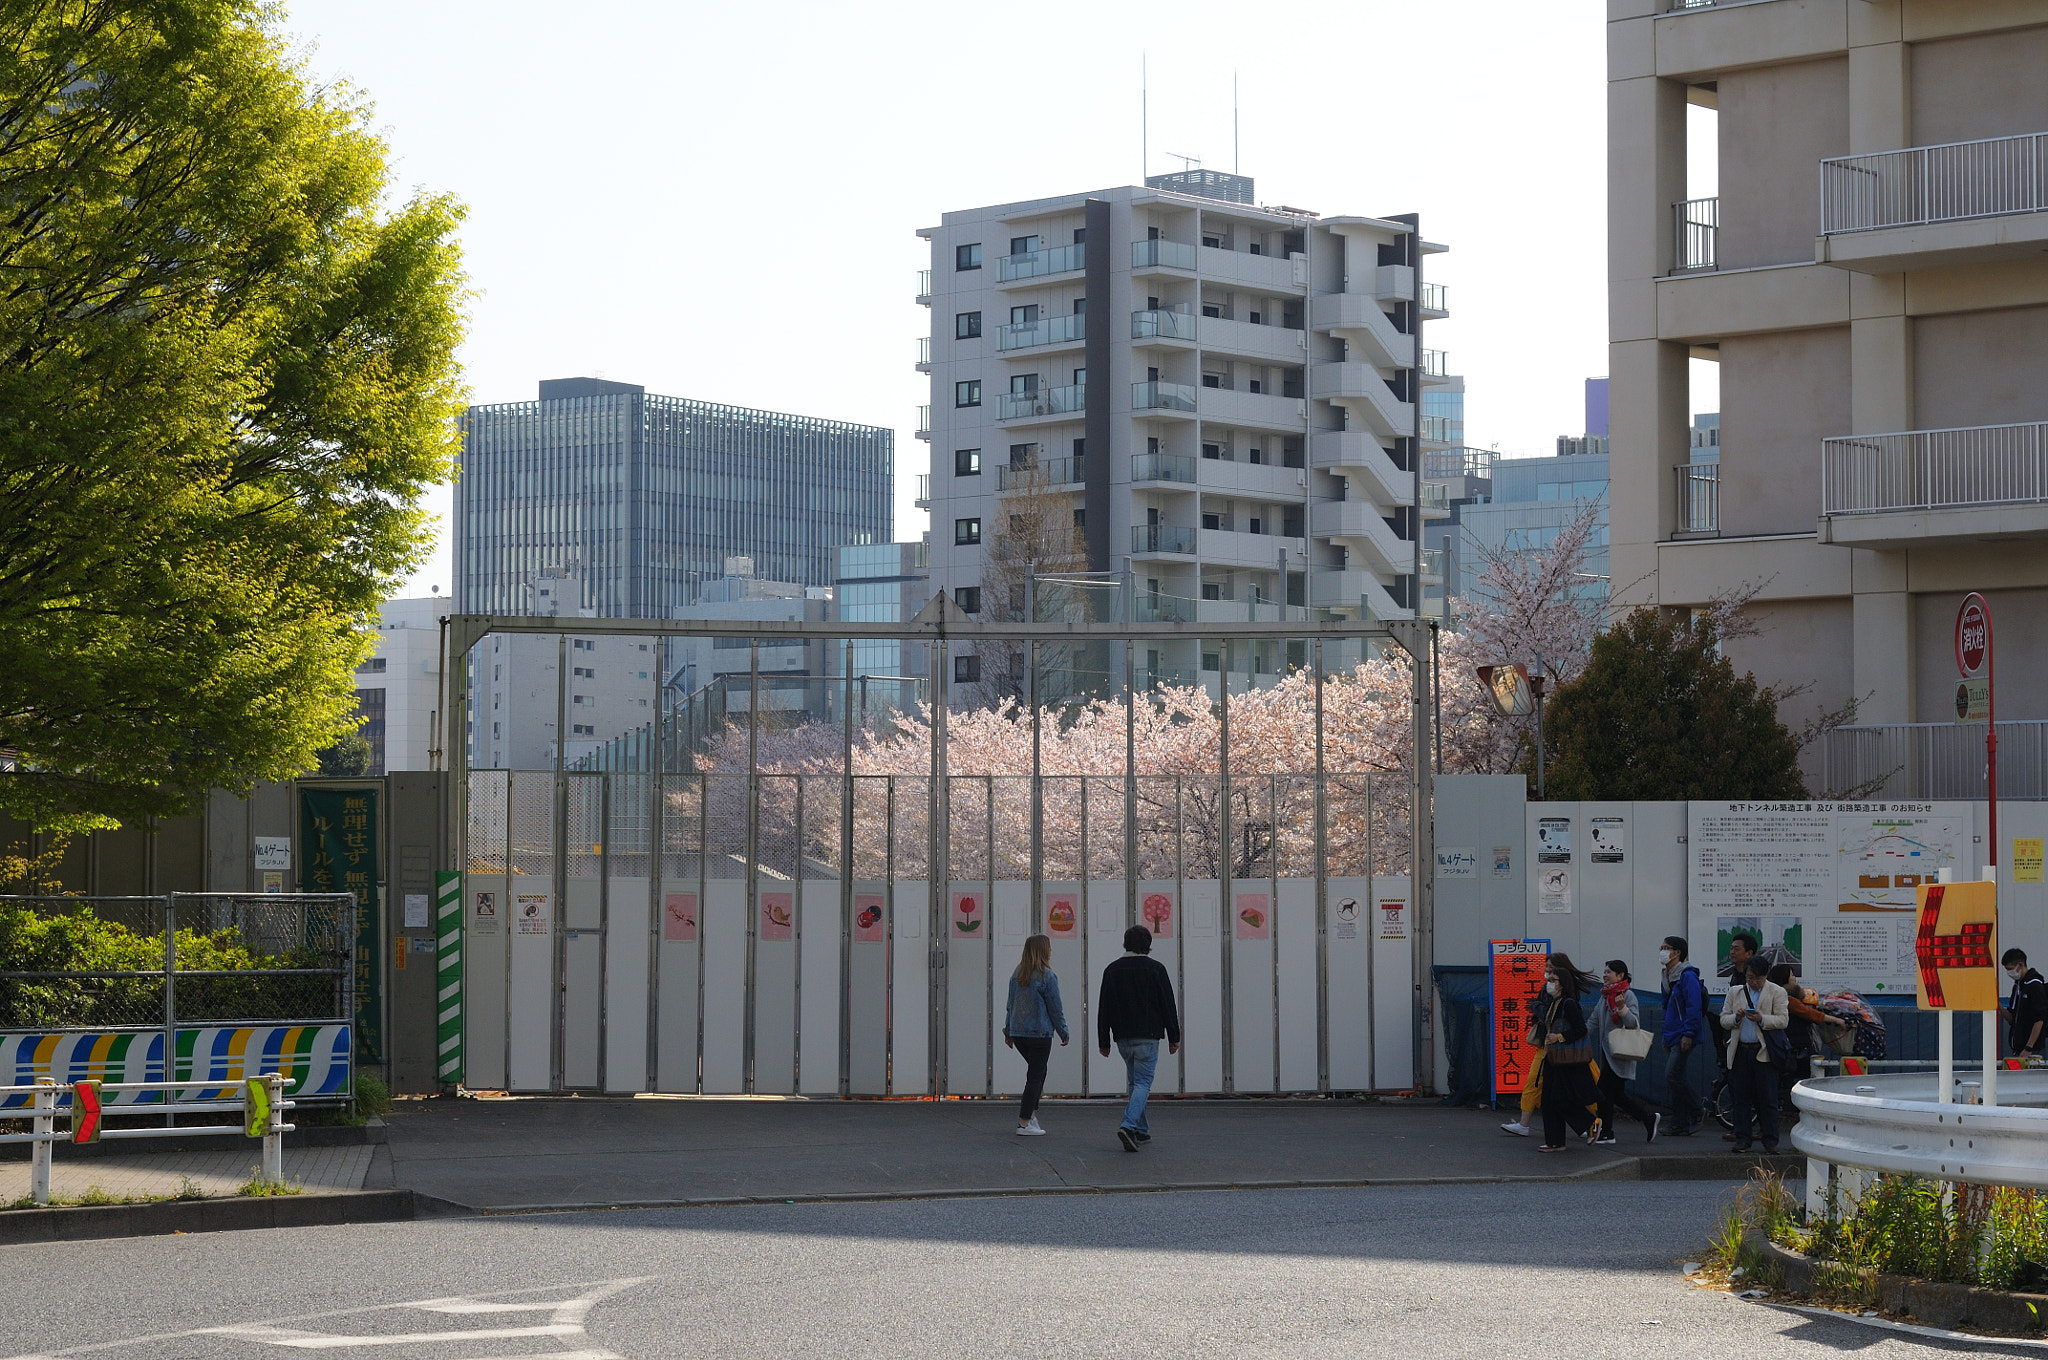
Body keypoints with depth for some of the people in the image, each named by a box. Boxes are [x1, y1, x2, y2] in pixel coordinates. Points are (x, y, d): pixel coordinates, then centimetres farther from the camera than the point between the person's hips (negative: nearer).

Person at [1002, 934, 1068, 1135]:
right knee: (1036, 1075, 0)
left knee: (1036, 1072, 21)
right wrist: (1064, 1033, 2)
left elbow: (1011, 1004, 13)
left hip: (1017, 1033, 7)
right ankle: (1025, 1122, -1)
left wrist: (1008, 1031, 20)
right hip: (1039, 1033, -7)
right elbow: (1055, 1008, -8)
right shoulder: (1047, 976, -12)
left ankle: (1030, 1114, 12)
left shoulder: (1017, 975, 7)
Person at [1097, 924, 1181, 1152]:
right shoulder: (1155, 969, -4)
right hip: (1148, 1035, -4)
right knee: (1143, 1082, -5)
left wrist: (1103, 1041, 11)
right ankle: (1129, 1126, -24)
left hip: (1123, 1037, 4)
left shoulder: (1112, 970, 6)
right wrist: (1174, 1037, 5)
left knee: (1134, 1081, 17)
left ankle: (1142, 1130, 21)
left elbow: (1104, 1009, 7)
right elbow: (1168, 1005, -2)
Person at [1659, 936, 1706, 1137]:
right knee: (1675, 1079, 8)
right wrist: (1666, 1036, 22)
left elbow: (1693, 1007, -19)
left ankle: (1695, 1116, -4)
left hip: (1684, 1038, -10)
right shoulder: (1668, 977, 16)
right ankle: (1680, 1125, 10)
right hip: (1671, 1038, 10)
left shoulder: (1688, 976, -13)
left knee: (1673, 1076, -15)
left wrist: (1688, 1034, -22)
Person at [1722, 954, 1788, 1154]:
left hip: (1764, 1052, -3)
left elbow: (1783, 1020, -4)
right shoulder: (1735, 992, 14)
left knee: (1767, 1099, -2)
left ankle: (1771, 1141, 3)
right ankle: (1742, 1139, 10)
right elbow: (1723, 1020, 11)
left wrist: (1762, 1019, -19)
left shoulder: (1777, 992, 4)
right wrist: (1736, 1018, -10)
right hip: (1740, 1052, 3)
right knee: (1741, 1098, 4)